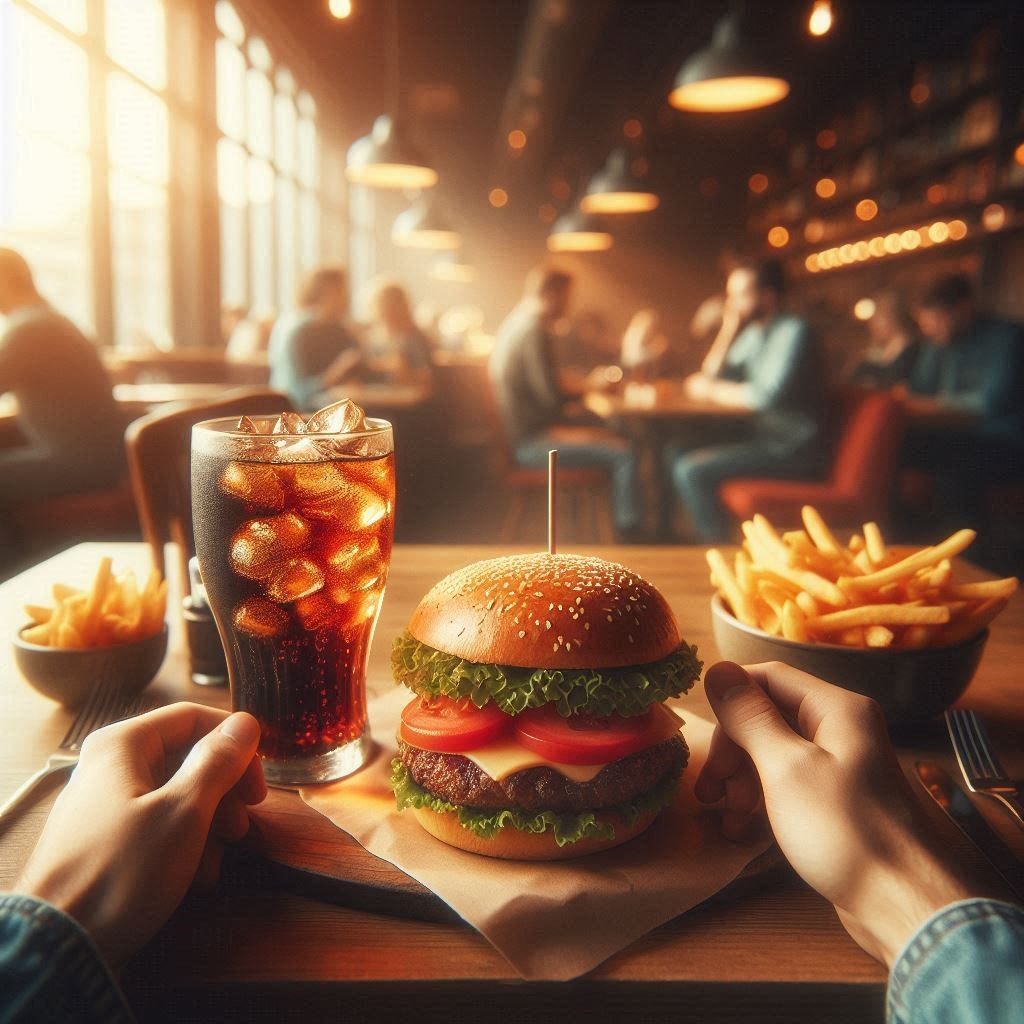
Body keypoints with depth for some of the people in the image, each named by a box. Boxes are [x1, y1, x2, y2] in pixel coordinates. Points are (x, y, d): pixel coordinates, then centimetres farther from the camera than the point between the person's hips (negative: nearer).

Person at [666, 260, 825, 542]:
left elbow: (766, 396, -24)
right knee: (678, 450, 6)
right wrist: (728, 329, 0)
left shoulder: (792, 331, -14)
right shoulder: (754, 332, 13)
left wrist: (712, 390, -10)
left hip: (792, 452, -9)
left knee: (691, 470, -22)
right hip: (765, 437, 9)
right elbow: (711, 374, 13)